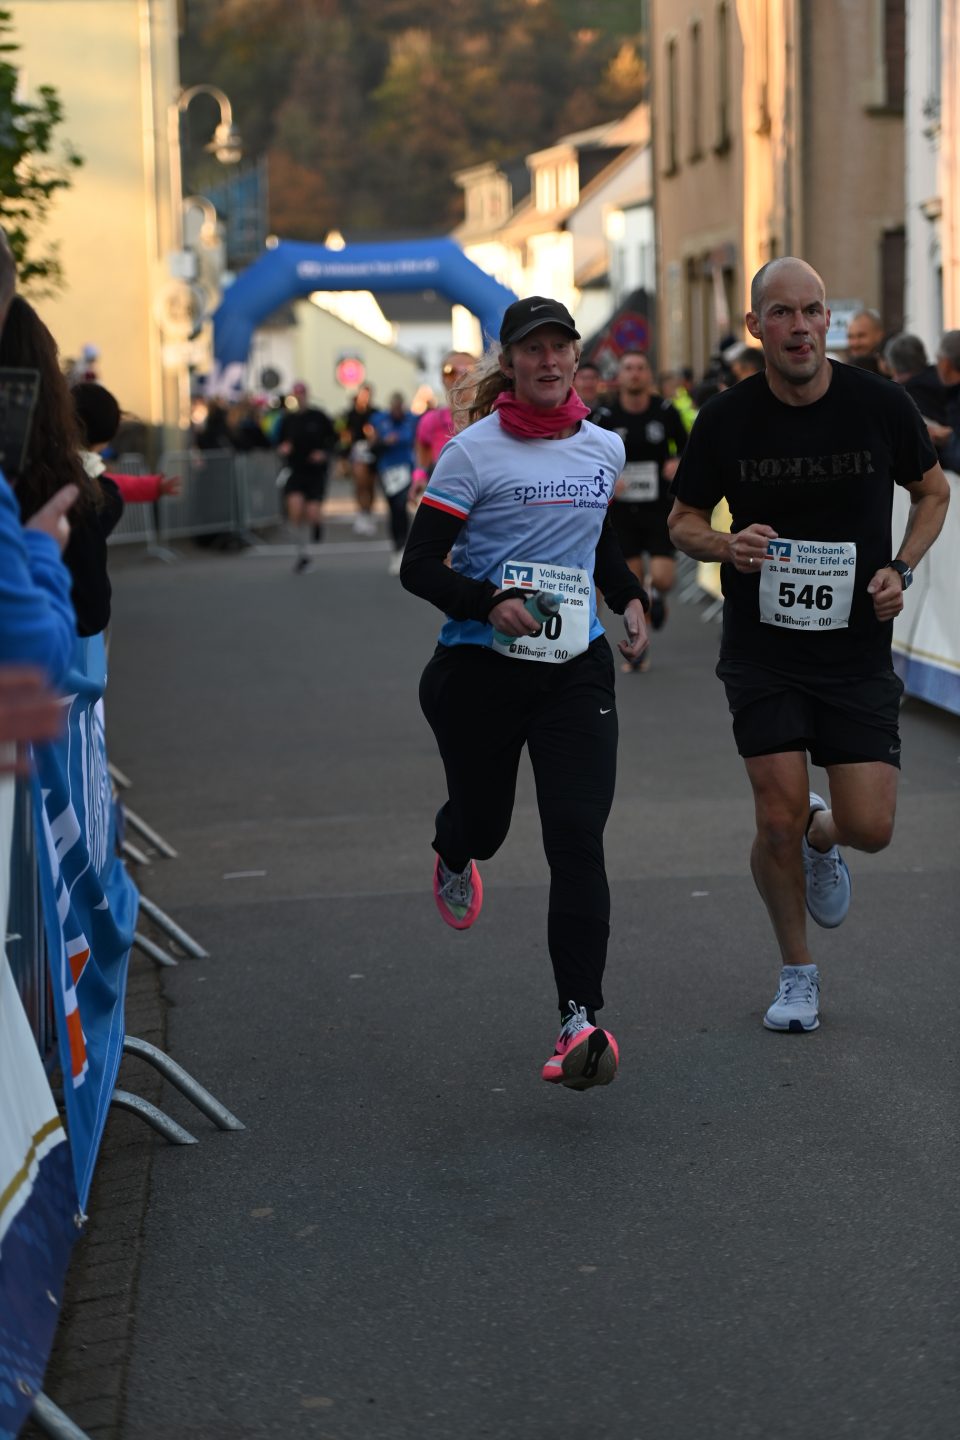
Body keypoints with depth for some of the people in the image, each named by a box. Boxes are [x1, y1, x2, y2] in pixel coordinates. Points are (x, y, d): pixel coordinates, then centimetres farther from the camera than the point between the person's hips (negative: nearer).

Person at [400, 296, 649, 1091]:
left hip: (576, 668, 2)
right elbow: (419, 565, -9)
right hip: (480, 668, -2)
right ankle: (453, 857, 57)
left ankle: (581, 1020, -15)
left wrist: (630, 596, 13)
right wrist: (489, 601, -25)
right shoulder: (473, 451, -7)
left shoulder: (605, 448, 7)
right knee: (484, 820, 15)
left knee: (577, 839, -12)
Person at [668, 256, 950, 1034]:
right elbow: (684, 519, 6)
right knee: (779, 819, -6)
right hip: (762, 650, 0)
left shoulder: (881, 406, -6)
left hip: (858, 649, 1)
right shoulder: (726, 420, -6)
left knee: (870, 827, -5)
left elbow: (933, 490, 10)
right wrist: (727, 546, -16)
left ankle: (822, 838, 34)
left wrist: (901, 568, -6)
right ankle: (798, 974, 18)